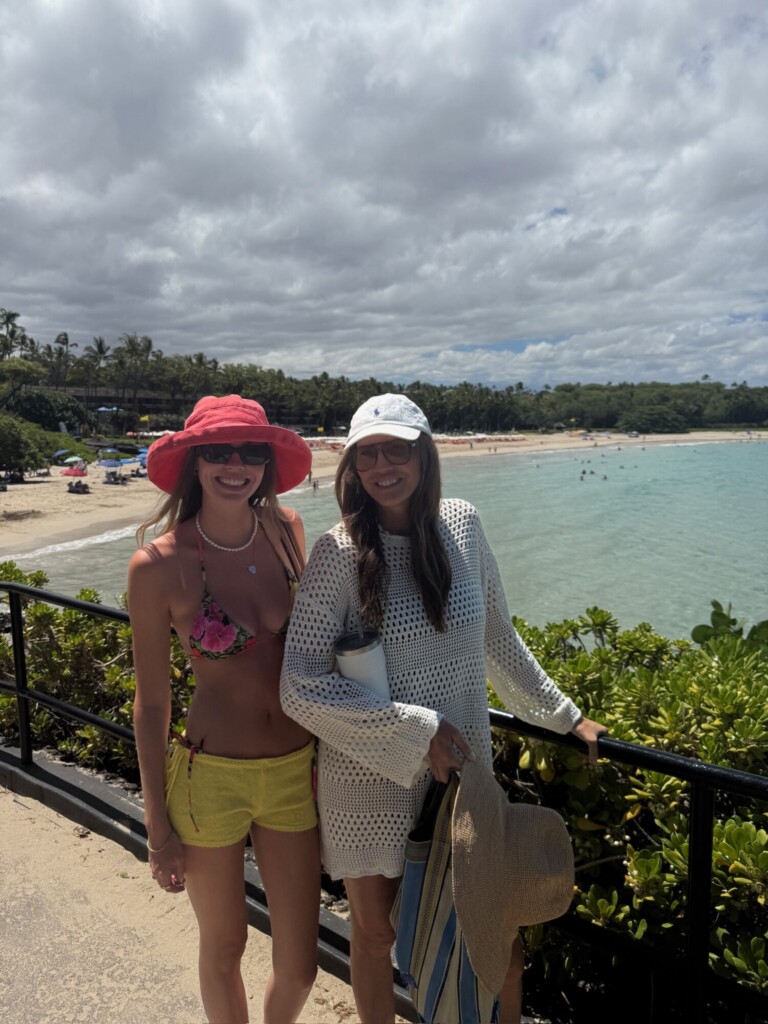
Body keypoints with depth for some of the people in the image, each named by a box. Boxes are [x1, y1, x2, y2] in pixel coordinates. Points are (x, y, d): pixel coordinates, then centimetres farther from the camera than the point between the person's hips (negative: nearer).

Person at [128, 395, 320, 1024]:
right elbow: (151, 702, -7)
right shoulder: (158, 565, -15)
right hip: (211, 777, -3)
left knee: (299, 966, 16)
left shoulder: (286, 529, -5)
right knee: (224, 949, 21)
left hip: (297, 769, 3)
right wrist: (158, 827, -1)